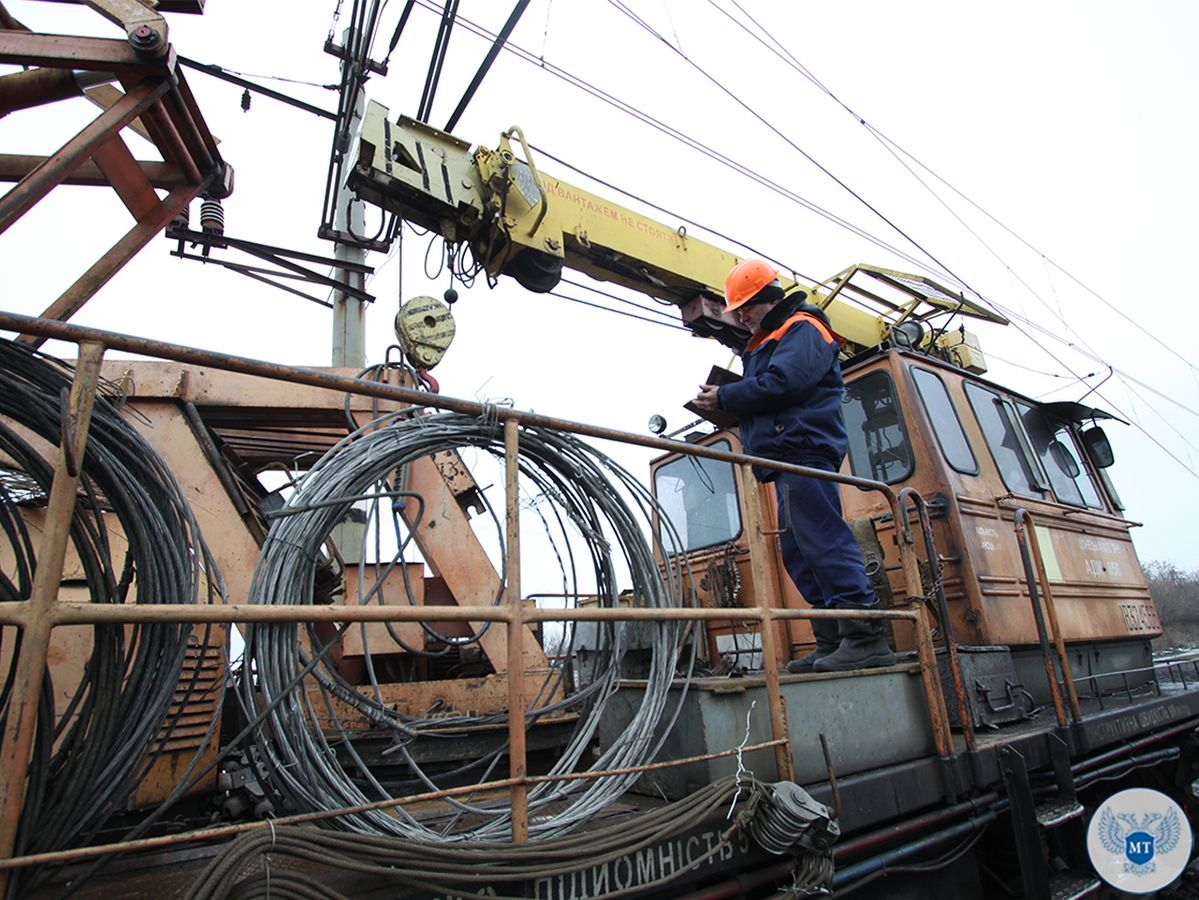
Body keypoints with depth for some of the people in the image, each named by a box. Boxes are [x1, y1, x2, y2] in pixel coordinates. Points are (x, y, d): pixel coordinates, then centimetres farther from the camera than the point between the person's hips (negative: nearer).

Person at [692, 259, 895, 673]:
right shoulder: (766, 342, 30)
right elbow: (761, 398, 23)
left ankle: (865, 638, -11)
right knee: (797, 552, 7)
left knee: (823, 540, -15)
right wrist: (725, 406, 5)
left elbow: (780, 383, -17)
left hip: (805, 449, -10)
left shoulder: (803, 329, 0)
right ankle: (832, 641, 11)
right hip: (788, 459, 10)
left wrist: (725, 397, -9)